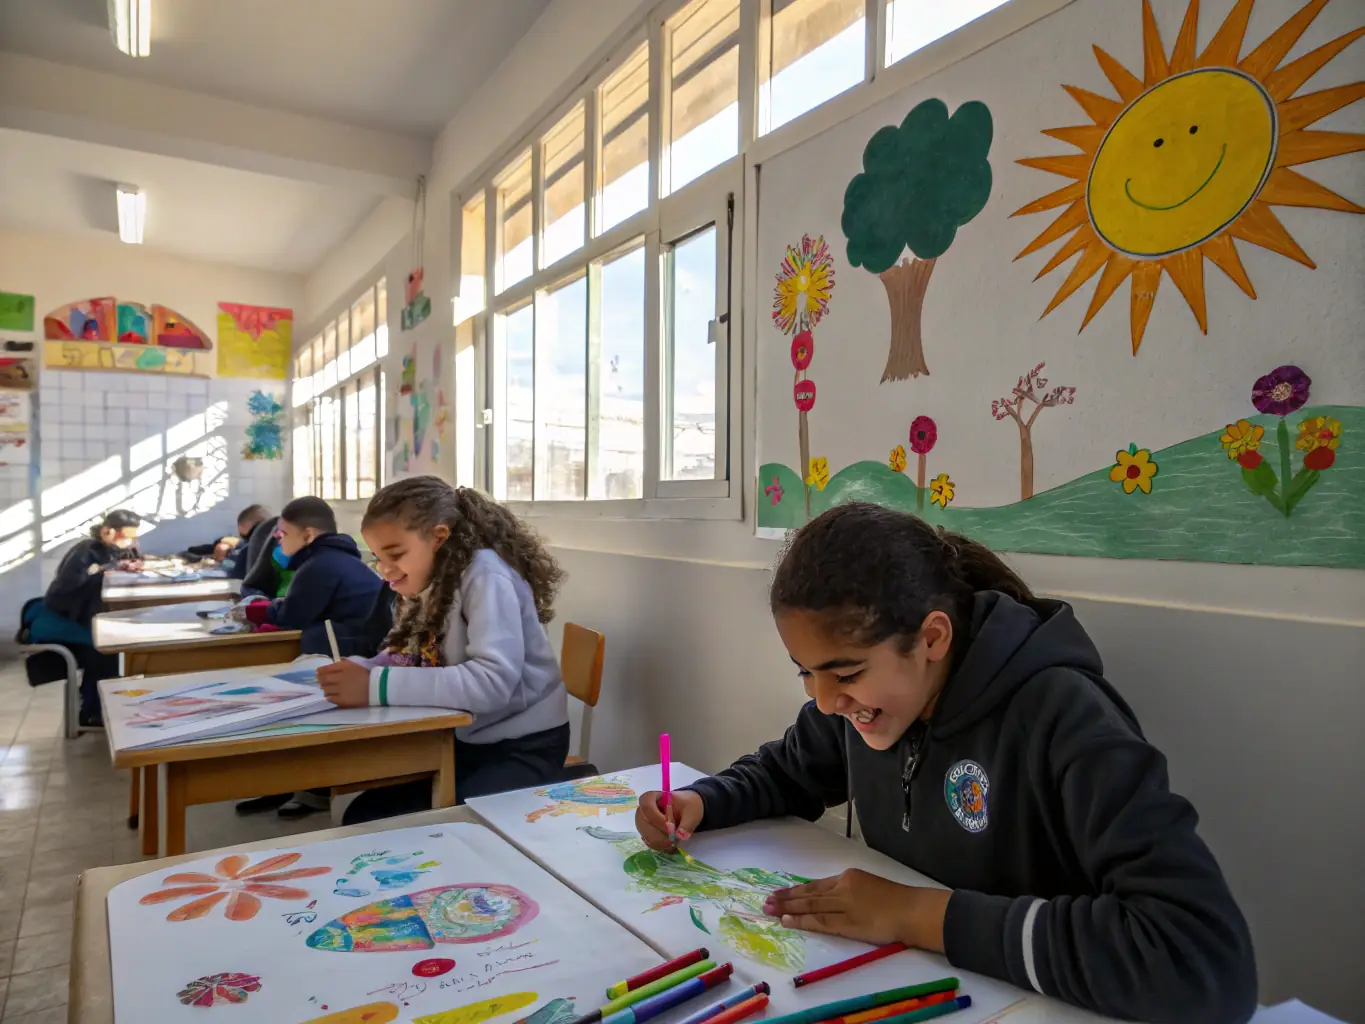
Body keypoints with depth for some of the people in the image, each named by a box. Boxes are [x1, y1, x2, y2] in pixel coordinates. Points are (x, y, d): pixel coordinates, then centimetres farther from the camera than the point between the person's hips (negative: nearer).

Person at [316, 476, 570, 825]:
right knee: (363, 818, 0)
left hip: (524, 746, -7)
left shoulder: (484, 574, -20)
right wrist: (358, 669, -13)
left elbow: (493, 681, -32)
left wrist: (377, 686, -32)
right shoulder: (431, 582, 6)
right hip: (466, 741, 8)